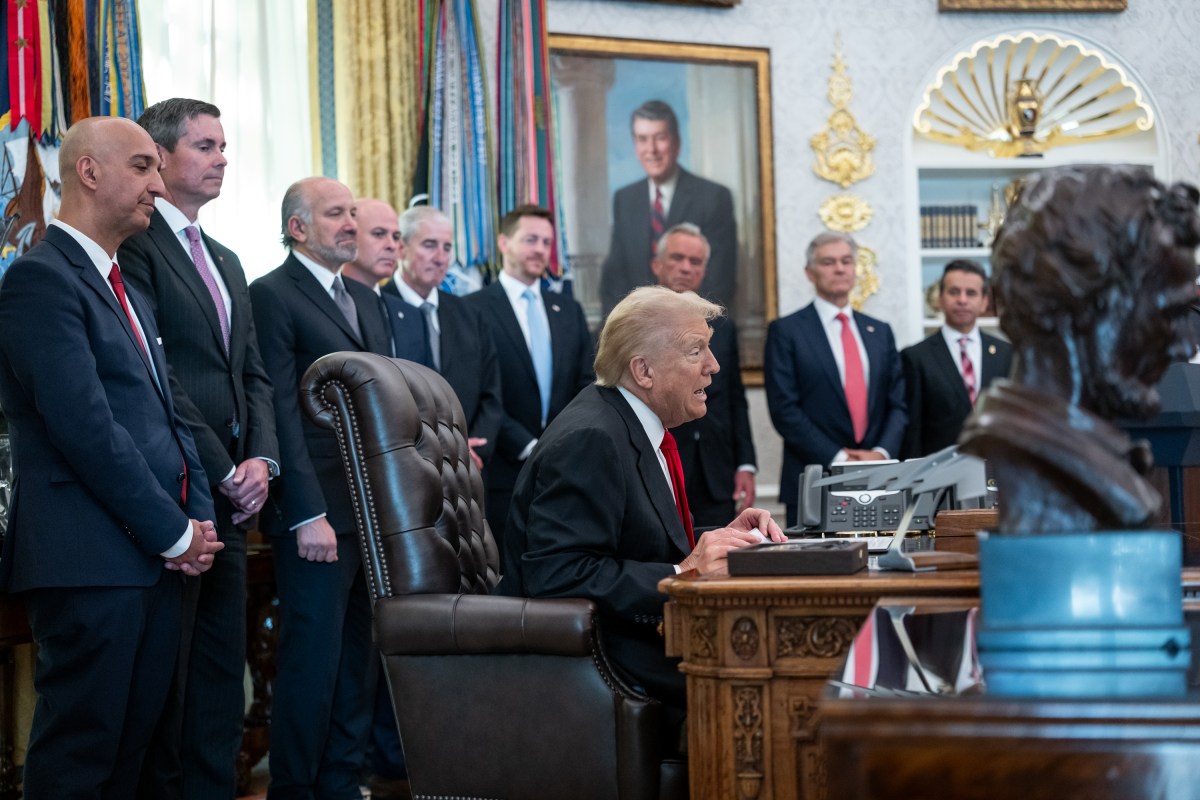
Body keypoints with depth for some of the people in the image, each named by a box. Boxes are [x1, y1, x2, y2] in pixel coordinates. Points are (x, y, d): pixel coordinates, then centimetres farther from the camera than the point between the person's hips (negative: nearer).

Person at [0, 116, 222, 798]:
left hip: (158, 557, 9)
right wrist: (175, 533, -12)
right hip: (91, 559, -9)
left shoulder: (131, 293, 21)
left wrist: (199, 516, 4)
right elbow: (87, 428, -17)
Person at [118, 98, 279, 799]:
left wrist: (263, 458, 1)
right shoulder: (135, 244, -9)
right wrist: (223, 470, -13)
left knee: (222, 671, 10)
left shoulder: (226, 261, 20)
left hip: (230, 501, 9)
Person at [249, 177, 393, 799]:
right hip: (320, 513, -7)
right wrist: (307, 515, -18)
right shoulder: (272, 296, -6)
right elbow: (281, 413, -13)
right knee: (313, 659, -4)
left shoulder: (365, 300, 19)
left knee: (357, 657, 10)